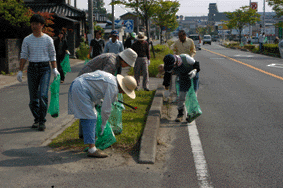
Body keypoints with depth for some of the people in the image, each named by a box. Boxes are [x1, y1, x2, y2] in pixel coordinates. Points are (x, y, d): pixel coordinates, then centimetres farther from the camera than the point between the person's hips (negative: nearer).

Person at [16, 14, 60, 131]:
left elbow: (52, 55, 7)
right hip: (32, 68, 2)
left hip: (45, 68, -2)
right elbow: (23, 55, 7)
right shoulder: (27, 40, 6)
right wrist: (20, 71, -1)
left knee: (43, 95, -14)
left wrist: (54, 69, -2)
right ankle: (37, 119, 21)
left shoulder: (48, 39, 3)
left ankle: (42, 121, -6)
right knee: (33, 97, 5)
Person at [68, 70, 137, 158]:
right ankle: (92, 150, -15)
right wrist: (103, 123, 2)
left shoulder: (111, 78, 15)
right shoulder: (113, 88, -14)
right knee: (89, 118, -12)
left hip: (76, 86, 11)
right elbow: (106, 108, -11)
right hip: (80, 90, -11)